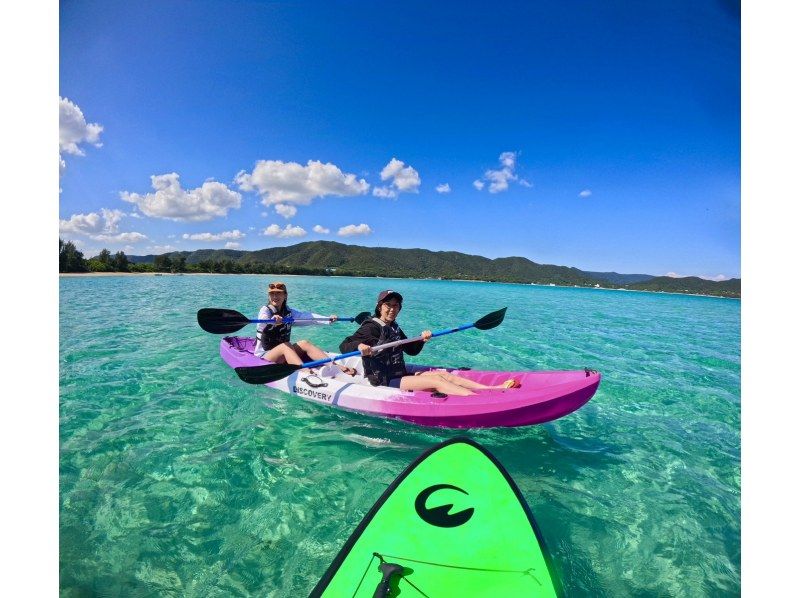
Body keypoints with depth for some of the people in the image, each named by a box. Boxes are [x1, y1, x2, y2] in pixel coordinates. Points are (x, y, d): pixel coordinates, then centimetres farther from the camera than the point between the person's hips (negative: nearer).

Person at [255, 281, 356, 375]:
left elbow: (306, 316, -9)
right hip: (264, 355, -4)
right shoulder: (265, 310, -8)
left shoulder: (288, 311, 6)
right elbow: (262, 324, -31)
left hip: (283, 353, 5)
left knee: (304, 343, -18)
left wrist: (328, 319, -24)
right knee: (285, 346, -31)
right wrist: (272, 321, -55)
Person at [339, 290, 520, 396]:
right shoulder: (371, 327, -12)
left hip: (400, 375, 9)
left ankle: (496, 388, -7)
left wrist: (422, 340, -1)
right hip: (385, 382, -8)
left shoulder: (394, 328, 14)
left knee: (443, 374, -3)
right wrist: (359, 346, -41)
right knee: (436, 381, -20)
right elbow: (344, 346, -19)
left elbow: (412, 350, 20)